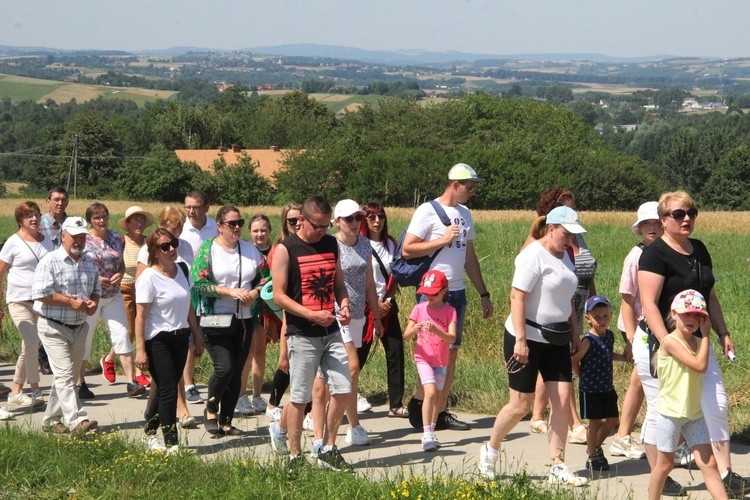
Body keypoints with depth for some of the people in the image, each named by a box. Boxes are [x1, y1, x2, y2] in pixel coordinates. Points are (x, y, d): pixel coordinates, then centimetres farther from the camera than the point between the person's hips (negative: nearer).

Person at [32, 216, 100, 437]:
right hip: (54, 327, -7)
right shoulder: (50, 261, -11)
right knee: (64, 374, -14)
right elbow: (40, 293, -19)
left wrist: (93, 302, -4)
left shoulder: (89, 263, 10)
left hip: (79, 327, 7)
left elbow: (96, 290, 20)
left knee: (69, 375, 12)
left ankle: (52, 418, 24)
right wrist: (71, 302, -20)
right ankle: (76, 421, -23)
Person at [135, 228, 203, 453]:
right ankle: (171, 443, -3)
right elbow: (140, 316, -15)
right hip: (158, 341, -7)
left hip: (180, 338, 7)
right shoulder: (148, 277, -13)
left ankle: (149, 434, 25)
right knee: (168, 391, -7)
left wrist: (196, 337, 19)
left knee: (165, 389, 12)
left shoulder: (181, 269, 7)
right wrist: (141, 351, -18)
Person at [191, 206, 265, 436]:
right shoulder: (207, 249, -4)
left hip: (244, 320, 5)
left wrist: (255, 292, -8)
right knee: (224, 368, -14)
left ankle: (226, 421, 17)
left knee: (236, 372, 5)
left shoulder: (250, 249, 10)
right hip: (215, 320, -5)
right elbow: (198, 283, -12)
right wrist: (230, 291, -18)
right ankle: (211, 410, 12)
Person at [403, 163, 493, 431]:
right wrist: (443, 240, -16)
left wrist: (484, 294, 19)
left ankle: (441, 411, 12)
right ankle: (419, 402, 5)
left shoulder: (465, 214, 15)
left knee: (451, 353, 7)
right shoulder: (428, 211, -8)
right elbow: (407, 250, -13)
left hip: (457, 291, 7)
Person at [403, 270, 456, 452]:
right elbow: (406, 336, -4)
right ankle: (427, 434, -20)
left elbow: (452, 337, -17)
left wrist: (435, 330, -34)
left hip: (441, 360, 2)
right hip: (423, 358, -2)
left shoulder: (449, 311, -5)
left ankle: (431, 433, 22)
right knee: (430, 392, -18)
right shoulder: (419, 309, -4)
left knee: (436, 396, 10)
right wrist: (413, 330, -27)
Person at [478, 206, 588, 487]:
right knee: (521, 404, -2)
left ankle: (558, 468, 3)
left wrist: (574, 333, 16)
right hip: (528, 338, -7)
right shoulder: (534, 256, -14)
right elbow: (517, 297, -20)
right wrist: (520, 340, -25)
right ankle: (490, 451, 22)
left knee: (562, 399, -2)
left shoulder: (564, 256, 12)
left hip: (556, 340, 7)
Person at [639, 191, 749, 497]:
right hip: (659, 342, -7)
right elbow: (649, 304, -20)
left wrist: (723, 333, 14)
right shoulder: (655, 254, -14)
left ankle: (725, 475, 10)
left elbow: (710, 296, 18)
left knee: (716, 405, 3)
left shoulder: (699, 250, 10)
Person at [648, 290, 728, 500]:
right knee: (665, 463, 7)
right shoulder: (670, 341, -16)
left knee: (709, 463, 1)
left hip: (695, 414, 6)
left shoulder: (698, 342, 7)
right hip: (670, 412, -6)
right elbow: (700, 365, -23)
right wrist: (706, 335, -15)